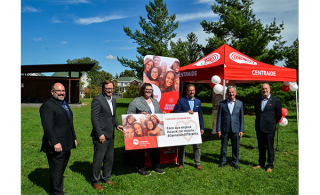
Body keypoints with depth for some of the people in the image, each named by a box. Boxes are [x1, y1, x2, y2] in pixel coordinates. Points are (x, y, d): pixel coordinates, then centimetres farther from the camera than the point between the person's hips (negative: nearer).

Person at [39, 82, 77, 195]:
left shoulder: (65, 105, 18)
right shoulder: (47, 106, -12)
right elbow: (47, 126, -20)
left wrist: (74, 138, 21)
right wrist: (55, 143, -24)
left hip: (66, 145, 9)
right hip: (57, 146, -9)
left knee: (61, 170, 18)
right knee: (56, 172, 3)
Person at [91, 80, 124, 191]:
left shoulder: (113, 100, 13)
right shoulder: (97, 100, -13)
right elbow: (94, 118, -16)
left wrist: (117, 125, 3)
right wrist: (100, 134, -18)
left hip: (110, 135, 8)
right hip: (101, 136, -8)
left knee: (109, 158, 17)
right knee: (98, 159, 4)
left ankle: (106, 178, 34)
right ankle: (95, 182, 20)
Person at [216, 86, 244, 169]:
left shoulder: (240, 103, 5)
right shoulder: (222, 103, 1)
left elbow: (241, 118, 6)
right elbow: (219, 117, 1)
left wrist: (241, 130, 1)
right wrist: (218, 129, -3)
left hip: (235, 129, 1)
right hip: (225, 129, 0)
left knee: (235, 147, 7)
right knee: (223, 146, 9)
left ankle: (235, 162, 25)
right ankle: (223, 161, 25)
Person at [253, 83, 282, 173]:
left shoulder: (276, 101, -5)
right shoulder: (257, 100, 7)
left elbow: (279, 115, 3)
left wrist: (272, 123, 10)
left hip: (269, 128, -4)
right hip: (259, 128, 4)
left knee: (270, 148, 6)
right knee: (261, 147, 14)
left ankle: (270, 165, 19)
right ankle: (261, 163, 28)